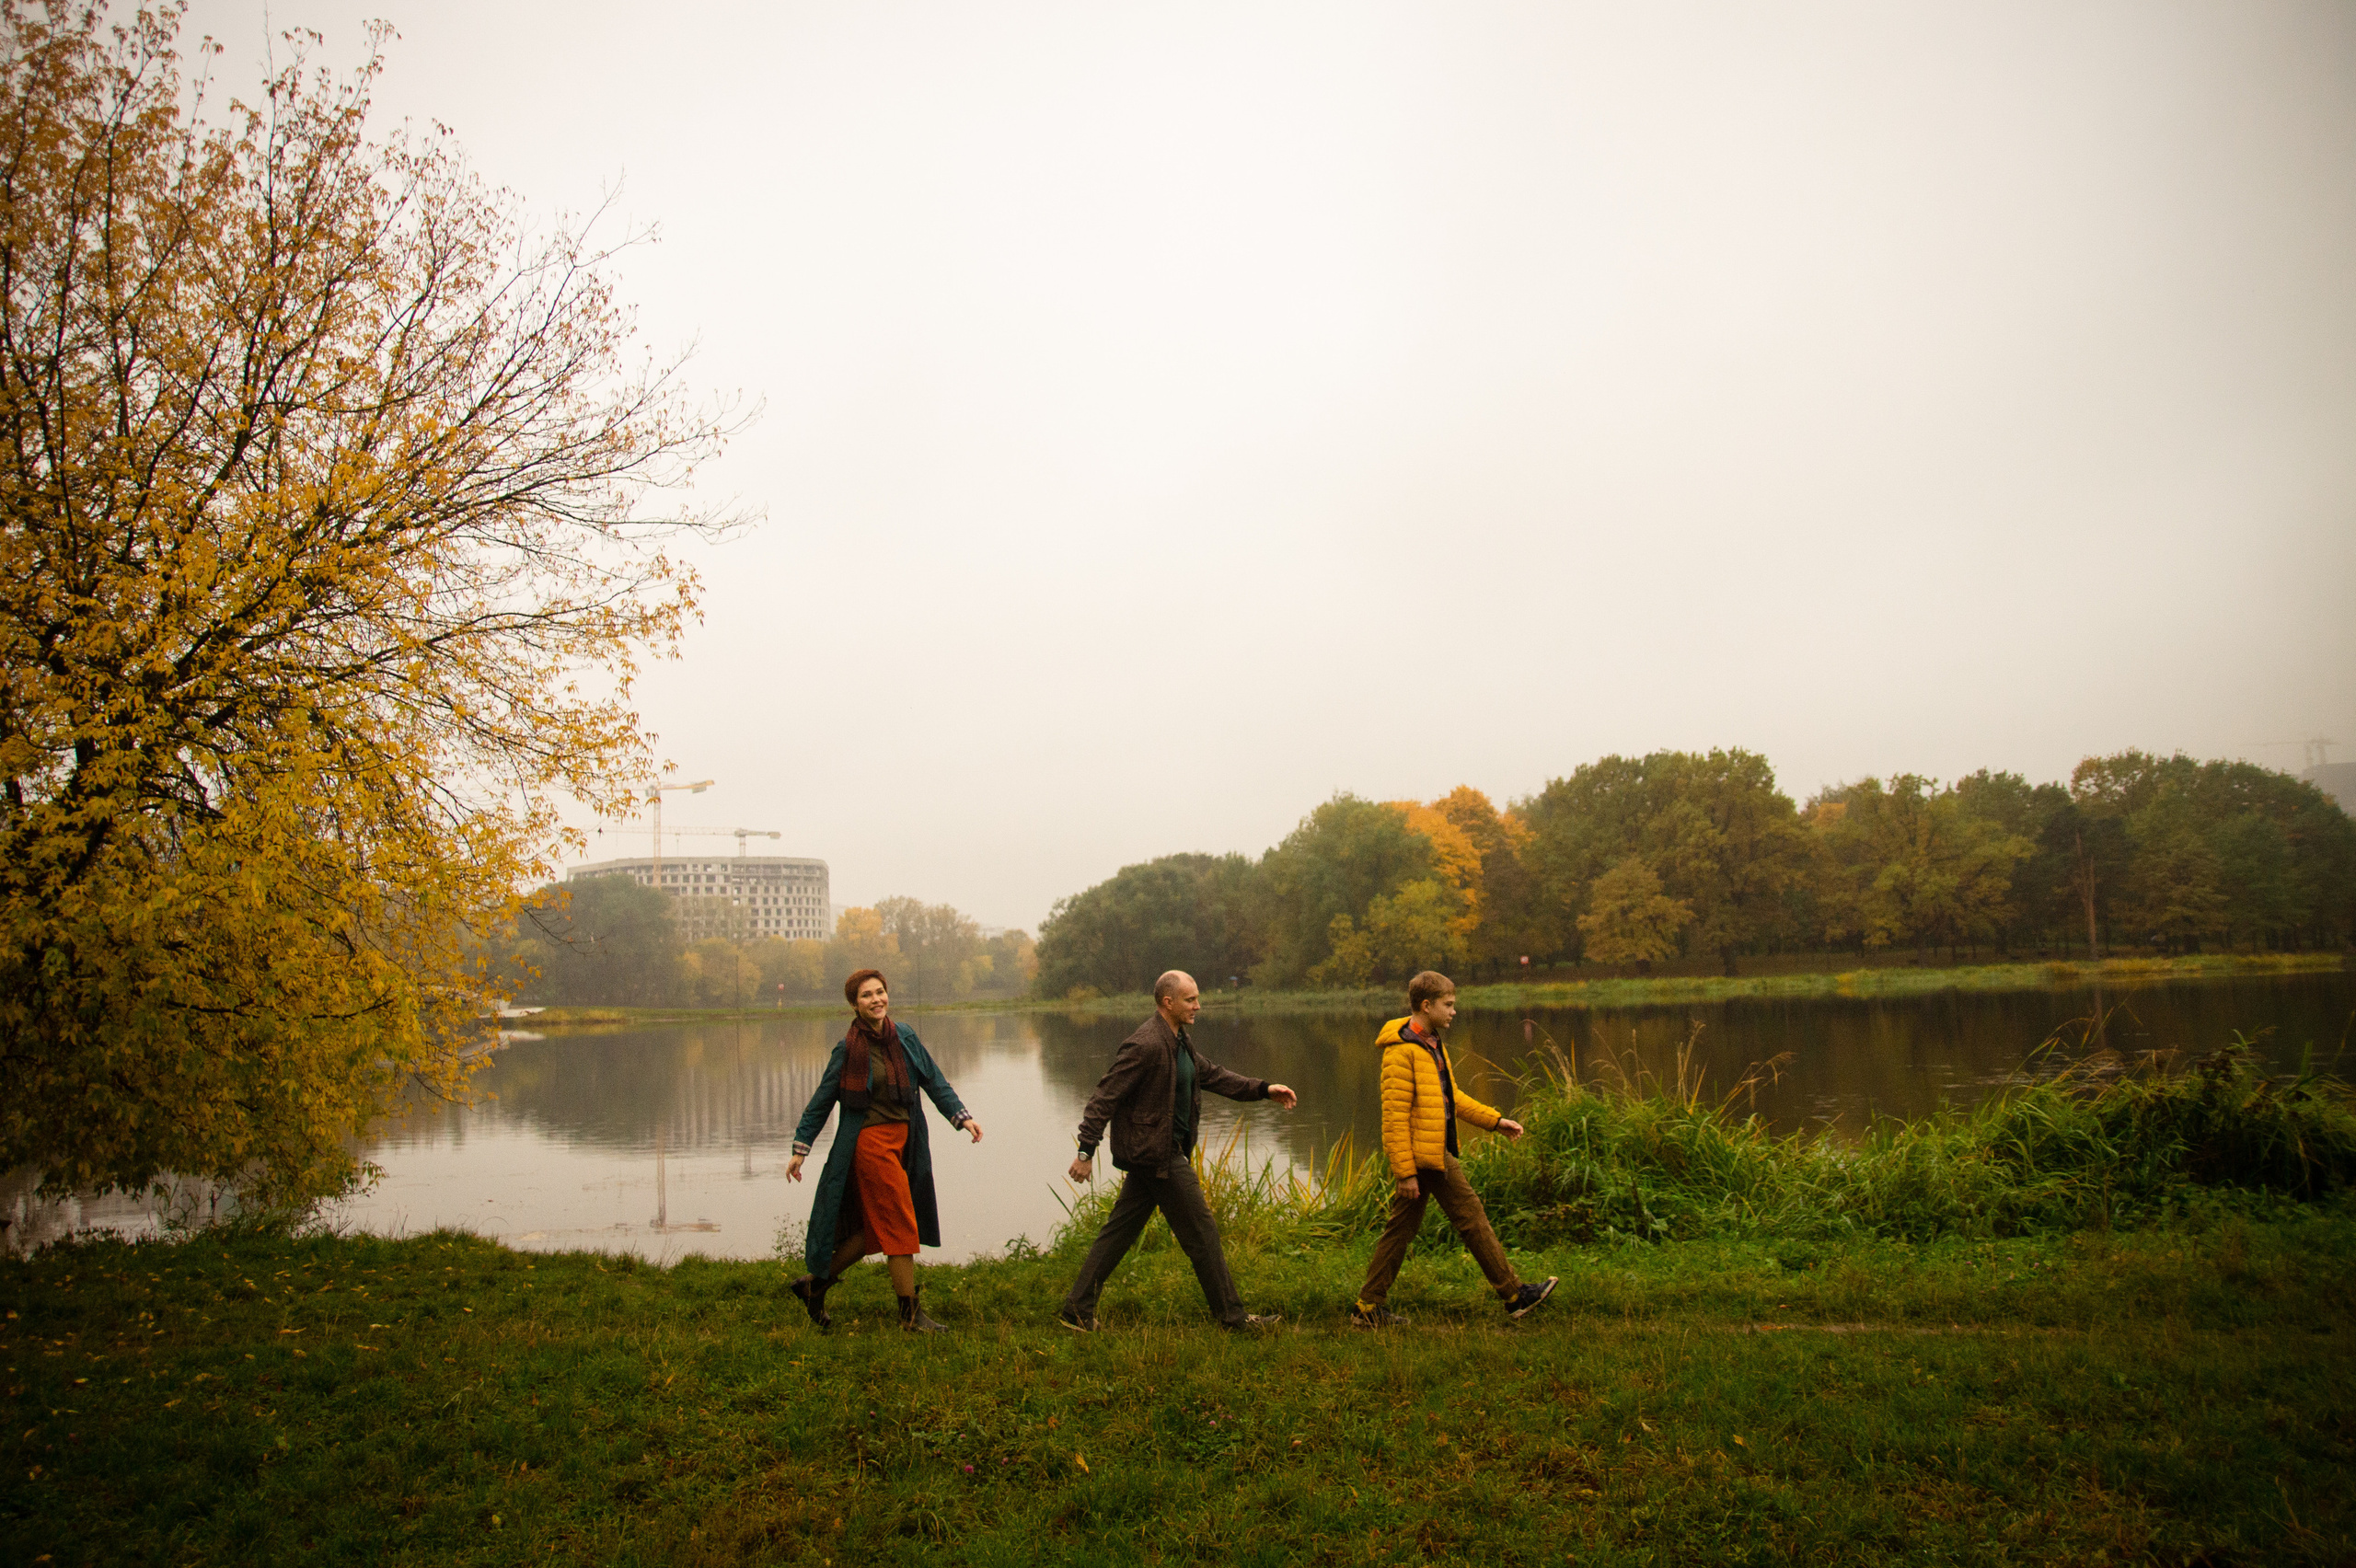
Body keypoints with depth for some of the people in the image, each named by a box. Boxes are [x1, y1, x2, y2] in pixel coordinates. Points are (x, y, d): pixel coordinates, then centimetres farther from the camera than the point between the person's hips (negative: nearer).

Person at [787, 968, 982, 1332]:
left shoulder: (905, 1037, 5)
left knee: (875, 1231, 12)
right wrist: (800, 1149, 0)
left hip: (903, 1141, 6)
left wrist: (962, 1117, -2)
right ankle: (910, 1313, 7)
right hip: (870, 1141, -6)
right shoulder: (848, 1049, -8)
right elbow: (822, 1100, -1)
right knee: (899, 1227, -4)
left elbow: (934, 1081, 8)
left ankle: (816, 1283, 28)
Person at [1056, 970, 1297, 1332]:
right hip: (1157, 1153, -10)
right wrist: (1086, 1152, -20)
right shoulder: (1146, 1045, -21)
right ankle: (1230, 1314, 12)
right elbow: (1104, 1097, -20)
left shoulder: (1180, 1041, 11)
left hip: (1151, 1153, 10)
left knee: (1121, 1230, 13)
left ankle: (1077, 1309, 19)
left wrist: (1264, 1089, 12)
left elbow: (1212, 1075, 20)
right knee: (1201, 1233, 0)